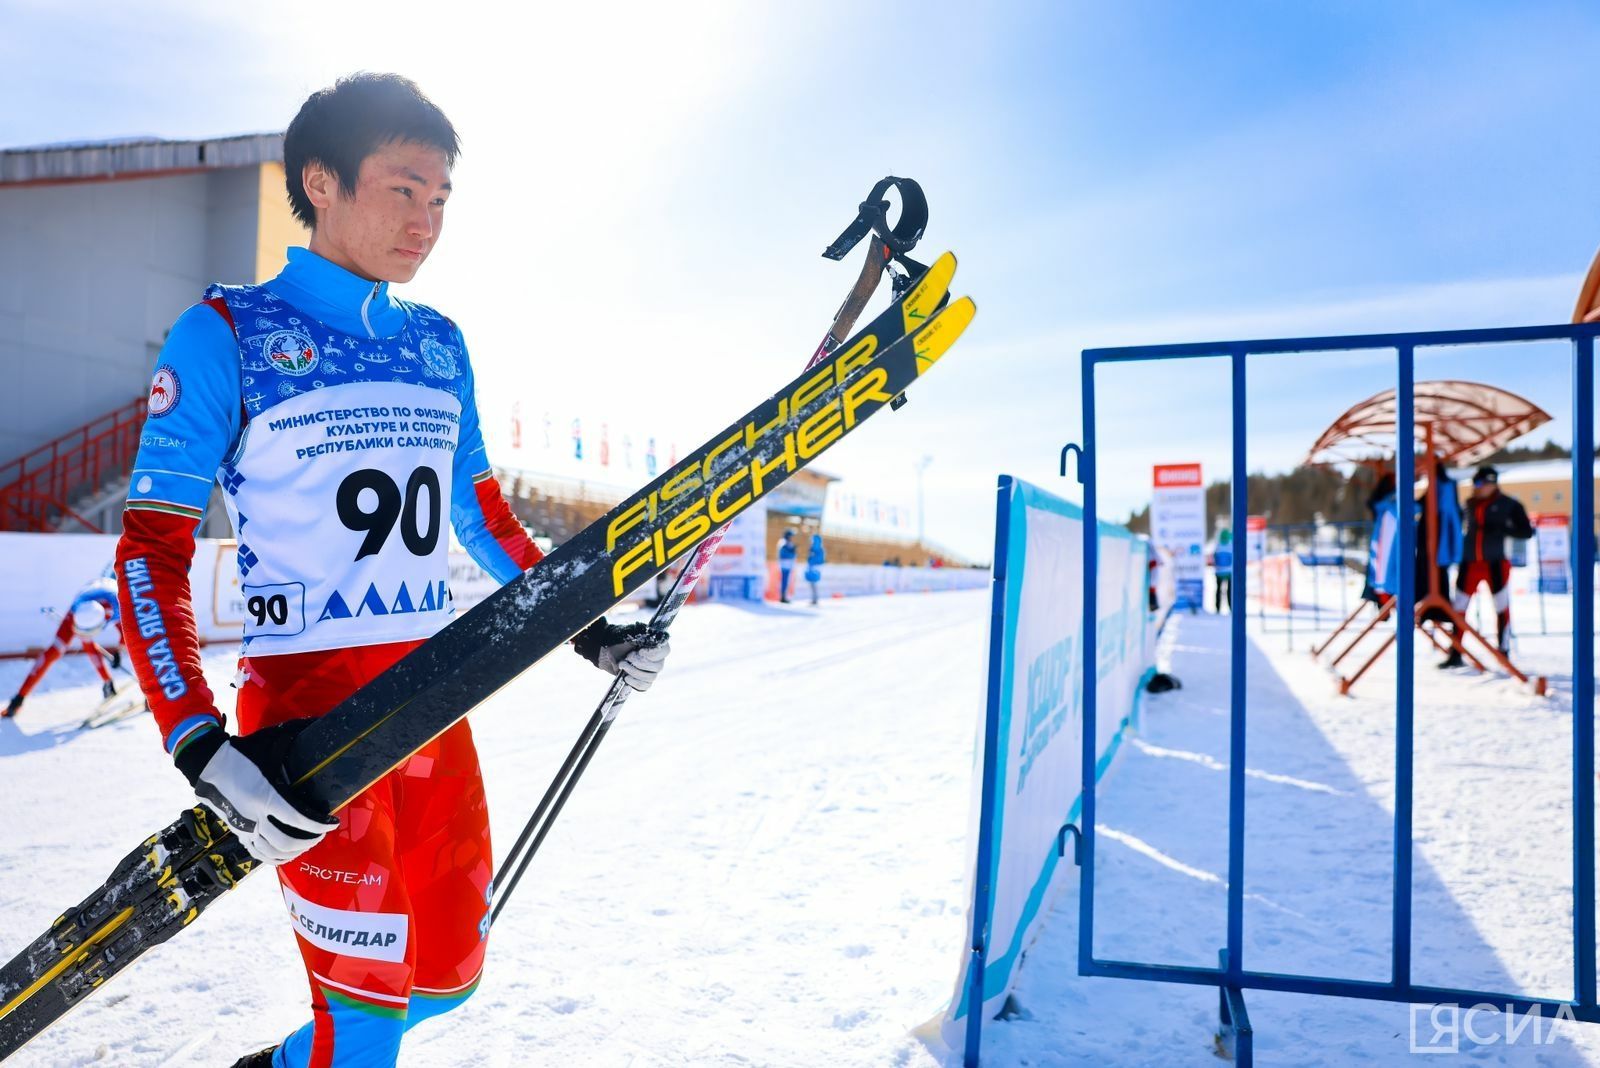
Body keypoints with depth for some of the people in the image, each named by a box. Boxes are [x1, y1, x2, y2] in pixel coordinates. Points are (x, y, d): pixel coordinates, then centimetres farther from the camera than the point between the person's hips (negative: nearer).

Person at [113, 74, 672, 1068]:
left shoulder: (440, 345, 10)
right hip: (304, 701, -5)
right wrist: (197, 742, -20)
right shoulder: (225, 335, -5)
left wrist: (588, 625, 12)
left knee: (448, 975, 13)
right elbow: (152, 550, -8)